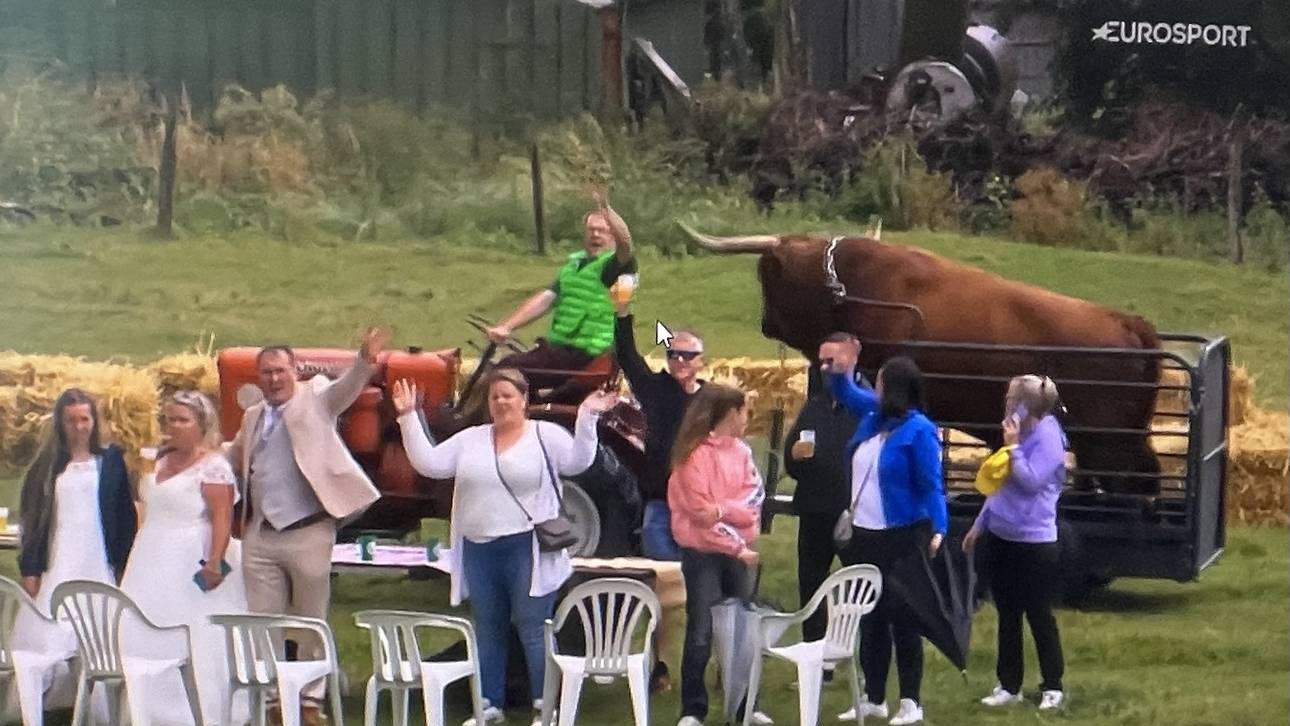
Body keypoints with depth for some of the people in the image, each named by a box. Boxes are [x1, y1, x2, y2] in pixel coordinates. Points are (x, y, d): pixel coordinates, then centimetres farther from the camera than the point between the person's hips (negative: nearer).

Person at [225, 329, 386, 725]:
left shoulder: (315, 398, 1)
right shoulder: (252, 417, 17)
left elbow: (347, 388, -18)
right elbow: (233, 461, 32)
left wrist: (365, 360, -38)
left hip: (309, 532, -5)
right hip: (261, 535, 5)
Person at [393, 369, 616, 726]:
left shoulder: (546, 435, -1)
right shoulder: (470, 439, 10)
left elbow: (578, 462, -14)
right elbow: (428, 463, 5)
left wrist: (587, 418, -26)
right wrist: (409, 417, 0)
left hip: (527, 550, -5)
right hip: (479, 550, 5)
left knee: (533, 630, -3)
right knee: (488, 631, 13)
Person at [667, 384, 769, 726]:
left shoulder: (742, 451, 10)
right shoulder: (696, 454, -11)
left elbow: (755, 497, -2)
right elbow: (701, 512, -15)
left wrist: (722, 509, -20)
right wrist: (737, 546, -14)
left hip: (738, 552, 6)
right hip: (703, 553, -6)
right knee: (701, 633, -4)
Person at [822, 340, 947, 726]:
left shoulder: (919, 430, -16)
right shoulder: (873, 415, 7)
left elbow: (931, 486, -20)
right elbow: (846, 391, 25)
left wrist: (938, 530, -32)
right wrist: (839, 370, 4)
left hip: (902, 538, -8)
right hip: (864, 535, 8)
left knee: (901, 618, -2)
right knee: (869, 618, 14)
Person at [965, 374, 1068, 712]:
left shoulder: (1048, 438, -15)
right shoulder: (1019, 435, 9)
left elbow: (1031, 481, -25)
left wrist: (1013, 446, -19)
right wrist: (980, 524, 20)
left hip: (1035, 542, -8)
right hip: (1000, 538, 8)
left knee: (1038, 615, 1)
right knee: (1007, 615, 13)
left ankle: (1053, 687, 12)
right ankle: (1008, 685, 21)